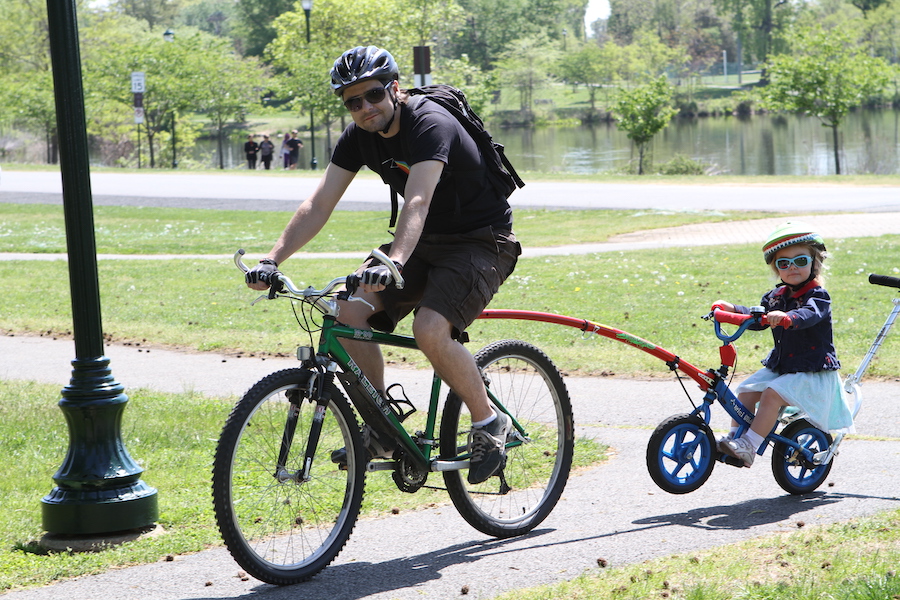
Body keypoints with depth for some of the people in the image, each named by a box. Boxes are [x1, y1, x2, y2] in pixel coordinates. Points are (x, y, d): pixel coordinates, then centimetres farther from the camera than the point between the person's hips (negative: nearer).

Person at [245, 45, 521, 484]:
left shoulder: (430, 125, -26)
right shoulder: (359, 136, -3)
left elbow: (417, 203, -41)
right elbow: (319, 204, -8)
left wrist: (393, 263, -57)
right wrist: (272, 259, -21)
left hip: (481, 241, -8)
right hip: (426, 242, 8)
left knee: (430, 329, -29)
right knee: (352, 313, -12)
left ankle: (489, 424, -7)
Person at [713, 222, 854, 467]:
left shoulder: (818, 296, -13)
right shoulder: (776, 296, 10)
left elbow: (809, 315, -34)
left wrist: (787, 317, -55)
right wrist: (732, 309, -5)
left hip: (813, 372, -8)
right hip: (780, 365, 8)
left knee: (773, 394, -26)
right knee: (746, 391, -5)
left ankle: (750, 446, -26)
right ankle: (733, 438, 6)